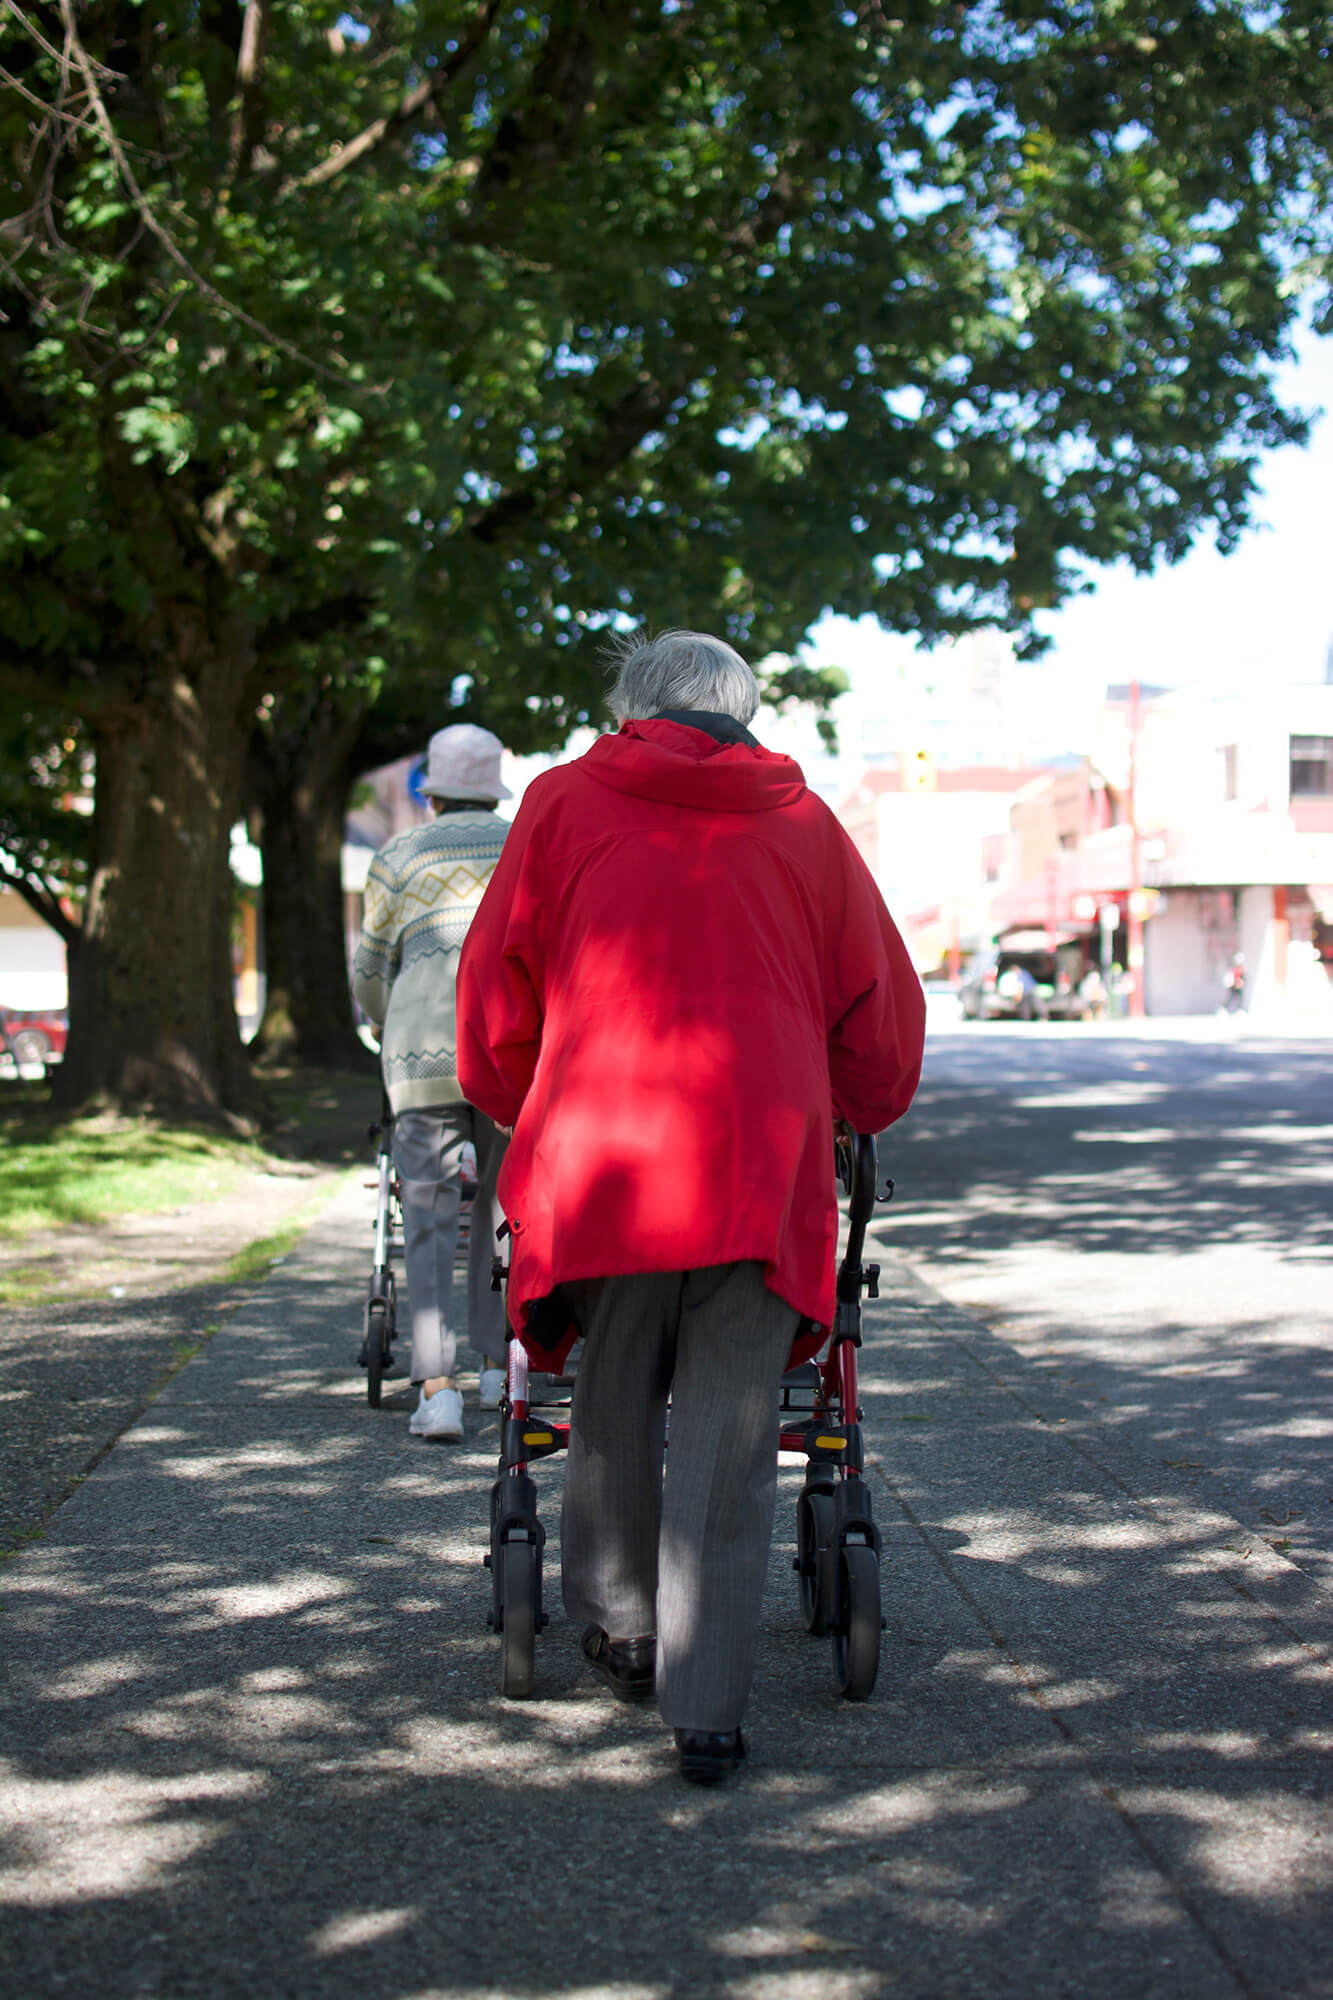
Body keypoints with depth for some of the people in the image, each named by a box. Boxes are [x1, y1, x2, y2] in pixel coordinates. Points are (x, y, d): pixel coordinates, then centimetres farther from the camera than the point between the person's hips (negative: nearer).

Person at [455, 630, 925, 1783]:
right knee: (729, 1448, 4)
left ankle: (619, 1628, 32)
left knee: (614, 1407, 19)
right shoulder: (805, 824, 14)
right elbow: (884, 1018, 18)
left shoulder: (563, 803, 11)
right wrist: (855, 1119, 38)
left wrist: (530, 1118, 30)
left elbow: (495, 1000, 12)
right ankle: (707, 1713, 5)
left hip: (602, 1165, 0)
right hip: (764, 1171, 0)